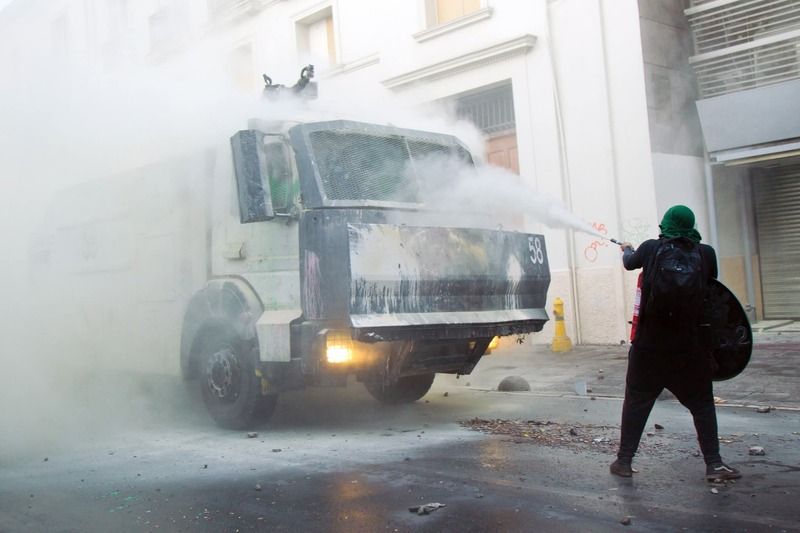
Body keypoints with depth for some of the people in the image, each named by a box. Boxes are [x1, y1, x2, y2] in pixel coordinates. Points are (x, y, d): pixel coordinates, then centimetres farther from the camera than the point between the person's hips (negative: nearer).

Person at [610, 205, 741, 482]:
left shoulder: (651, 248, -2)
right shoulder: (706, 253, -2)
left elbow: (630, 263, 19)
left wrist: (627, 250, 41)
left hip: (649, 344, 0)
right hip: (690, 344, 0)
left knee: (636, 401, 10)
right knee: (701, 403, 11)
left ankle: (624, 460, 14)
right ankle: (714, 464, 10)